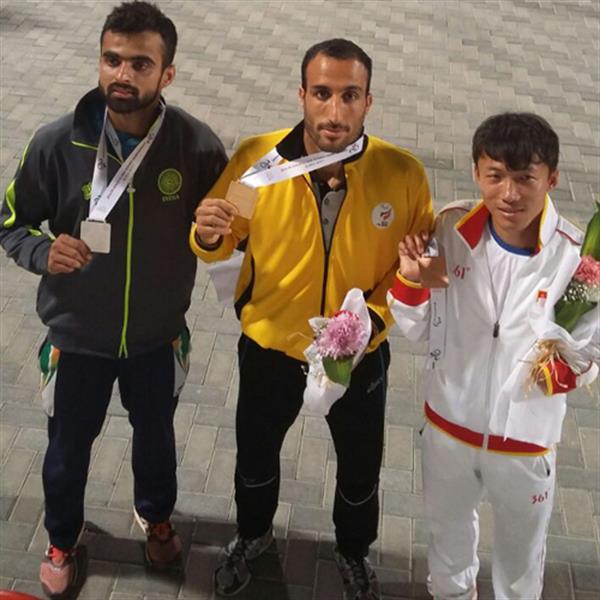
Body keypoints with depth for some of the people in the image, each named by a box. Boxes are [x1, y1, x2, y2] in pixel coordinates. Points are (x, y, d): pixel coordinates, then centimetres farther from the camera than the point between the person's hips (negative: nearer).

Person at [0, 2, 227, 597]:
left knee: (155, 434, 26)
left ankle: (155, 514, 58)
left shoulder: (197, 145, -19)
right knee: (68, 448, 20)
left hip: (158, 335, 1)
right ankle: (61, 539, 51)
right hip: (76, 335, 0)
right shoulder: (57, 143, -20)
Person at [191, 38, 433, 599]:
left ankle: (353, 553, 56)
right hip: (269, 349, 1)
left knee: (360, 468, 23)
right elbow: (224, 241, -5)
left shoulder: (403, 174, -21)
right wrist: (207, 234, -27)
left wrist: (375, 314, -22)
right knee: (255, 454, 25)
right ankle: (252, 533, 59)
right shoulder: (256, 158, -21)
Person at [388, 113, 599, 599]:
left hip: (526, 437, -2)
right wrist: (411, 280, -24)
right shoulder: (451, 230, -16)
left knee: (520, 550, 24)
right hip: (449, 421, 3)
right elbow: (418, 329, -6)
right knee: (447, 527, 30)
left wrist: (551, 370, -30)